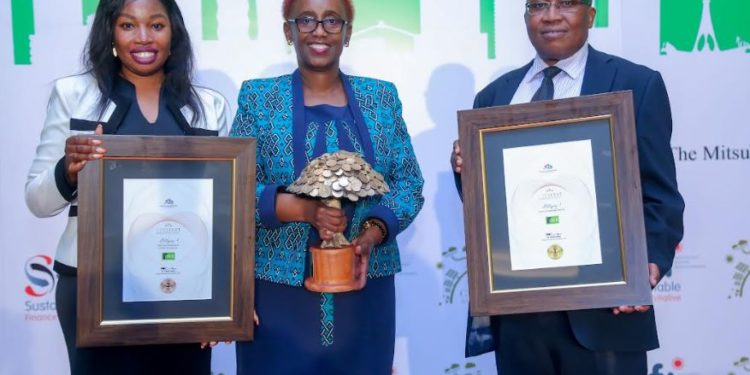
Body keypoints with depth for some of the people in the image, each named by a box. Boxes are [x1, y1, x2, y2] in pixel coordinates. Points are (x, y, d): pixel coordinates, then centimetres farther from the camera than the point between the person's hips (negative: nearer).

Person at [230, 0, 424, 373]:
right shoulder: (258, 96, 2)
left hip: (364, 285, 2)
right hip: (278, 289, -1)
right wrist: (301, 208, -20)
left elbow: (409, 183, 4)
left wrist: (371, 234, -14)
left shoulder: (382, 96, 7)